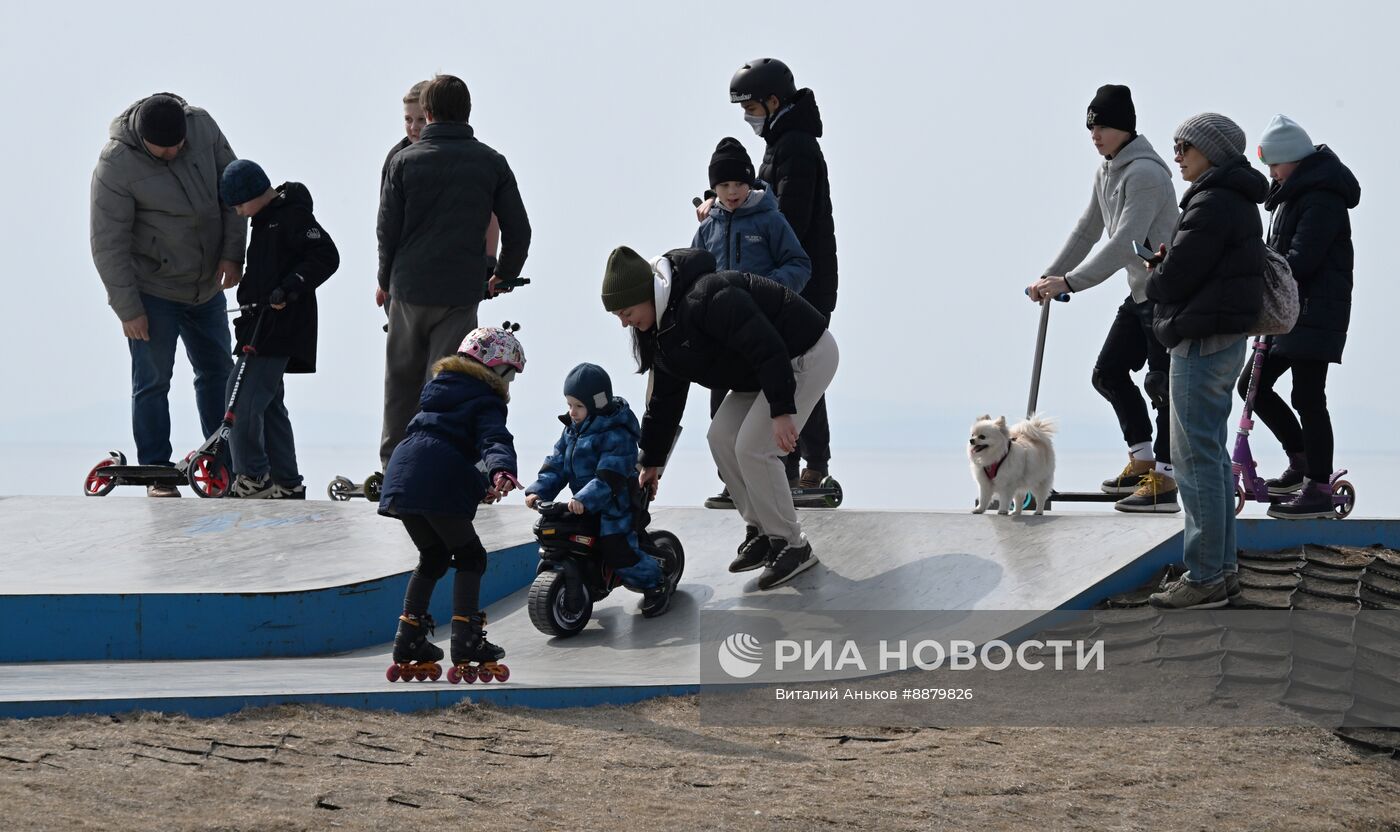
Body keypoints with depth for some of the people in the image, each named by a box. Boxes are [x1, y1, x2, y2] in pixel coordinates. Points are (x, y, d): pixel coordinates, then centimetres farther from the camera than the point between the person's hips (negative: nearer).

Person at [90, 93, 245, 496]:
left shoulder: (202, 126, -11)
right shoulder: (116, 165, -24)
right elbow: (108, 246, -18)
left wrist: (233, 252, -6)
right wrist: (128, 310, -16)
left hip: (207, 285, 6)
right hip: (152, 291, -5)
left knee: (217, 372, 14)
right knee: (153, 381, -1)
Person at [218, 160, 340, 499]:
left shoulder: (292, 216, -13)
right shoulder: (265, 217, 16)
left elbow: (327, 257, -20)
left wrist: (289, 288, -24)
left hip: (280, 328, -11)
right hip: (260, 327, 11)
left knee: (243, 402, -13)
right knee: (268, 404, 12)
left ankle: (253, 477, -6)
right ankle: (287, 483, 16)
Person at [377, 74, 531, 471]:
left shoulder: (405, 160, -2)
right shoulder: (492, 163, 1)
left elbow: (388, 229, 1)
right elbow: (518, 231, 4)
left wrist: (385, 281, 15)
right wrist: (504, 276, 20)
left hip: (410, 290, 0)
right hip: (462, 290, 0)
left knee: (401, 381, 13)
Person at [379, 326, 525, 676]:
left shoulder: (439, 389, 29)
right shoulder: (485, 402, 4)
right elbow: (495, 439, -17)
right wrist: (503, 470, -36)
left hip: (401, 476, 8)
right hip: (440, 483, -8)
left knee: (433, 556, 22)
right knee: (469, 556, 5)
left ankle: (409, 637, 20)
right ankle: (466, 639, -2)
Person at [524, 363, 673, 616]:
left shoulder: (616, 434, -18)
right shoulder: (571, 430, 10)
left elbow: (609, 477, -28)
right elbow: (556, 465, 7)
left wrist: (585, 500, -39)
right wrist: (538, 490, -9)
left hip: (614, 504, -9)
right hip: (582, 505, 9)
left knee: (618, 551, -18)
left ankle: (656, 585, 3)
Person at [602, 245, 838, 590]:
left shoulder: (707, 298, -32)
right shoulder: (660, 332, 2)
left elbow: (767, 348, -34)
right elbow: (663, 400, 10)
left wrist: (781, 411, -35)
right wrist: (652, 463, 12)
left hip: (806, 357, -10)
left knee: (752, 448, -15)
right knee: (721, 438, 4)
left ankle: (792, 547, -4)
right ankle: (760, 532, 16)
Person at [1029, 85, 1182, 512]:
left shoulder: (1144, 173, -21)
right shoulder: (1106, 172, 11)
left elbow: (1124, 243, -28)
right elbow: (1088, 231, 19)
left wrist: (1069, 282, -31)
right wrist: (1049, 276, 12)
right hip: (1141, 293, 11)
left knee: (1161, 381, -11)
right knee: (1109, 372, 13)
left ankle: (1163, 479, -11)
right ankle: (1141, 462, 21)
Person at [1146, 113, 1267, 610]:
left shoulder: (1212, 204, -18)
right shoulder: (1237, 201, 15)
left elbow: (1176, 276, -19)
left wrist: (1154, 279, 2)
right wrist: (1169, 263, 0)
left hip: (1202, 343, -11)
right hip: (1226, 340, 11)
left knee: (1195, 458, -7)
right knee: (1212, 455, 17)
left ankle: (1204, 578, -4)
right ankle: (1222, 567, 23)